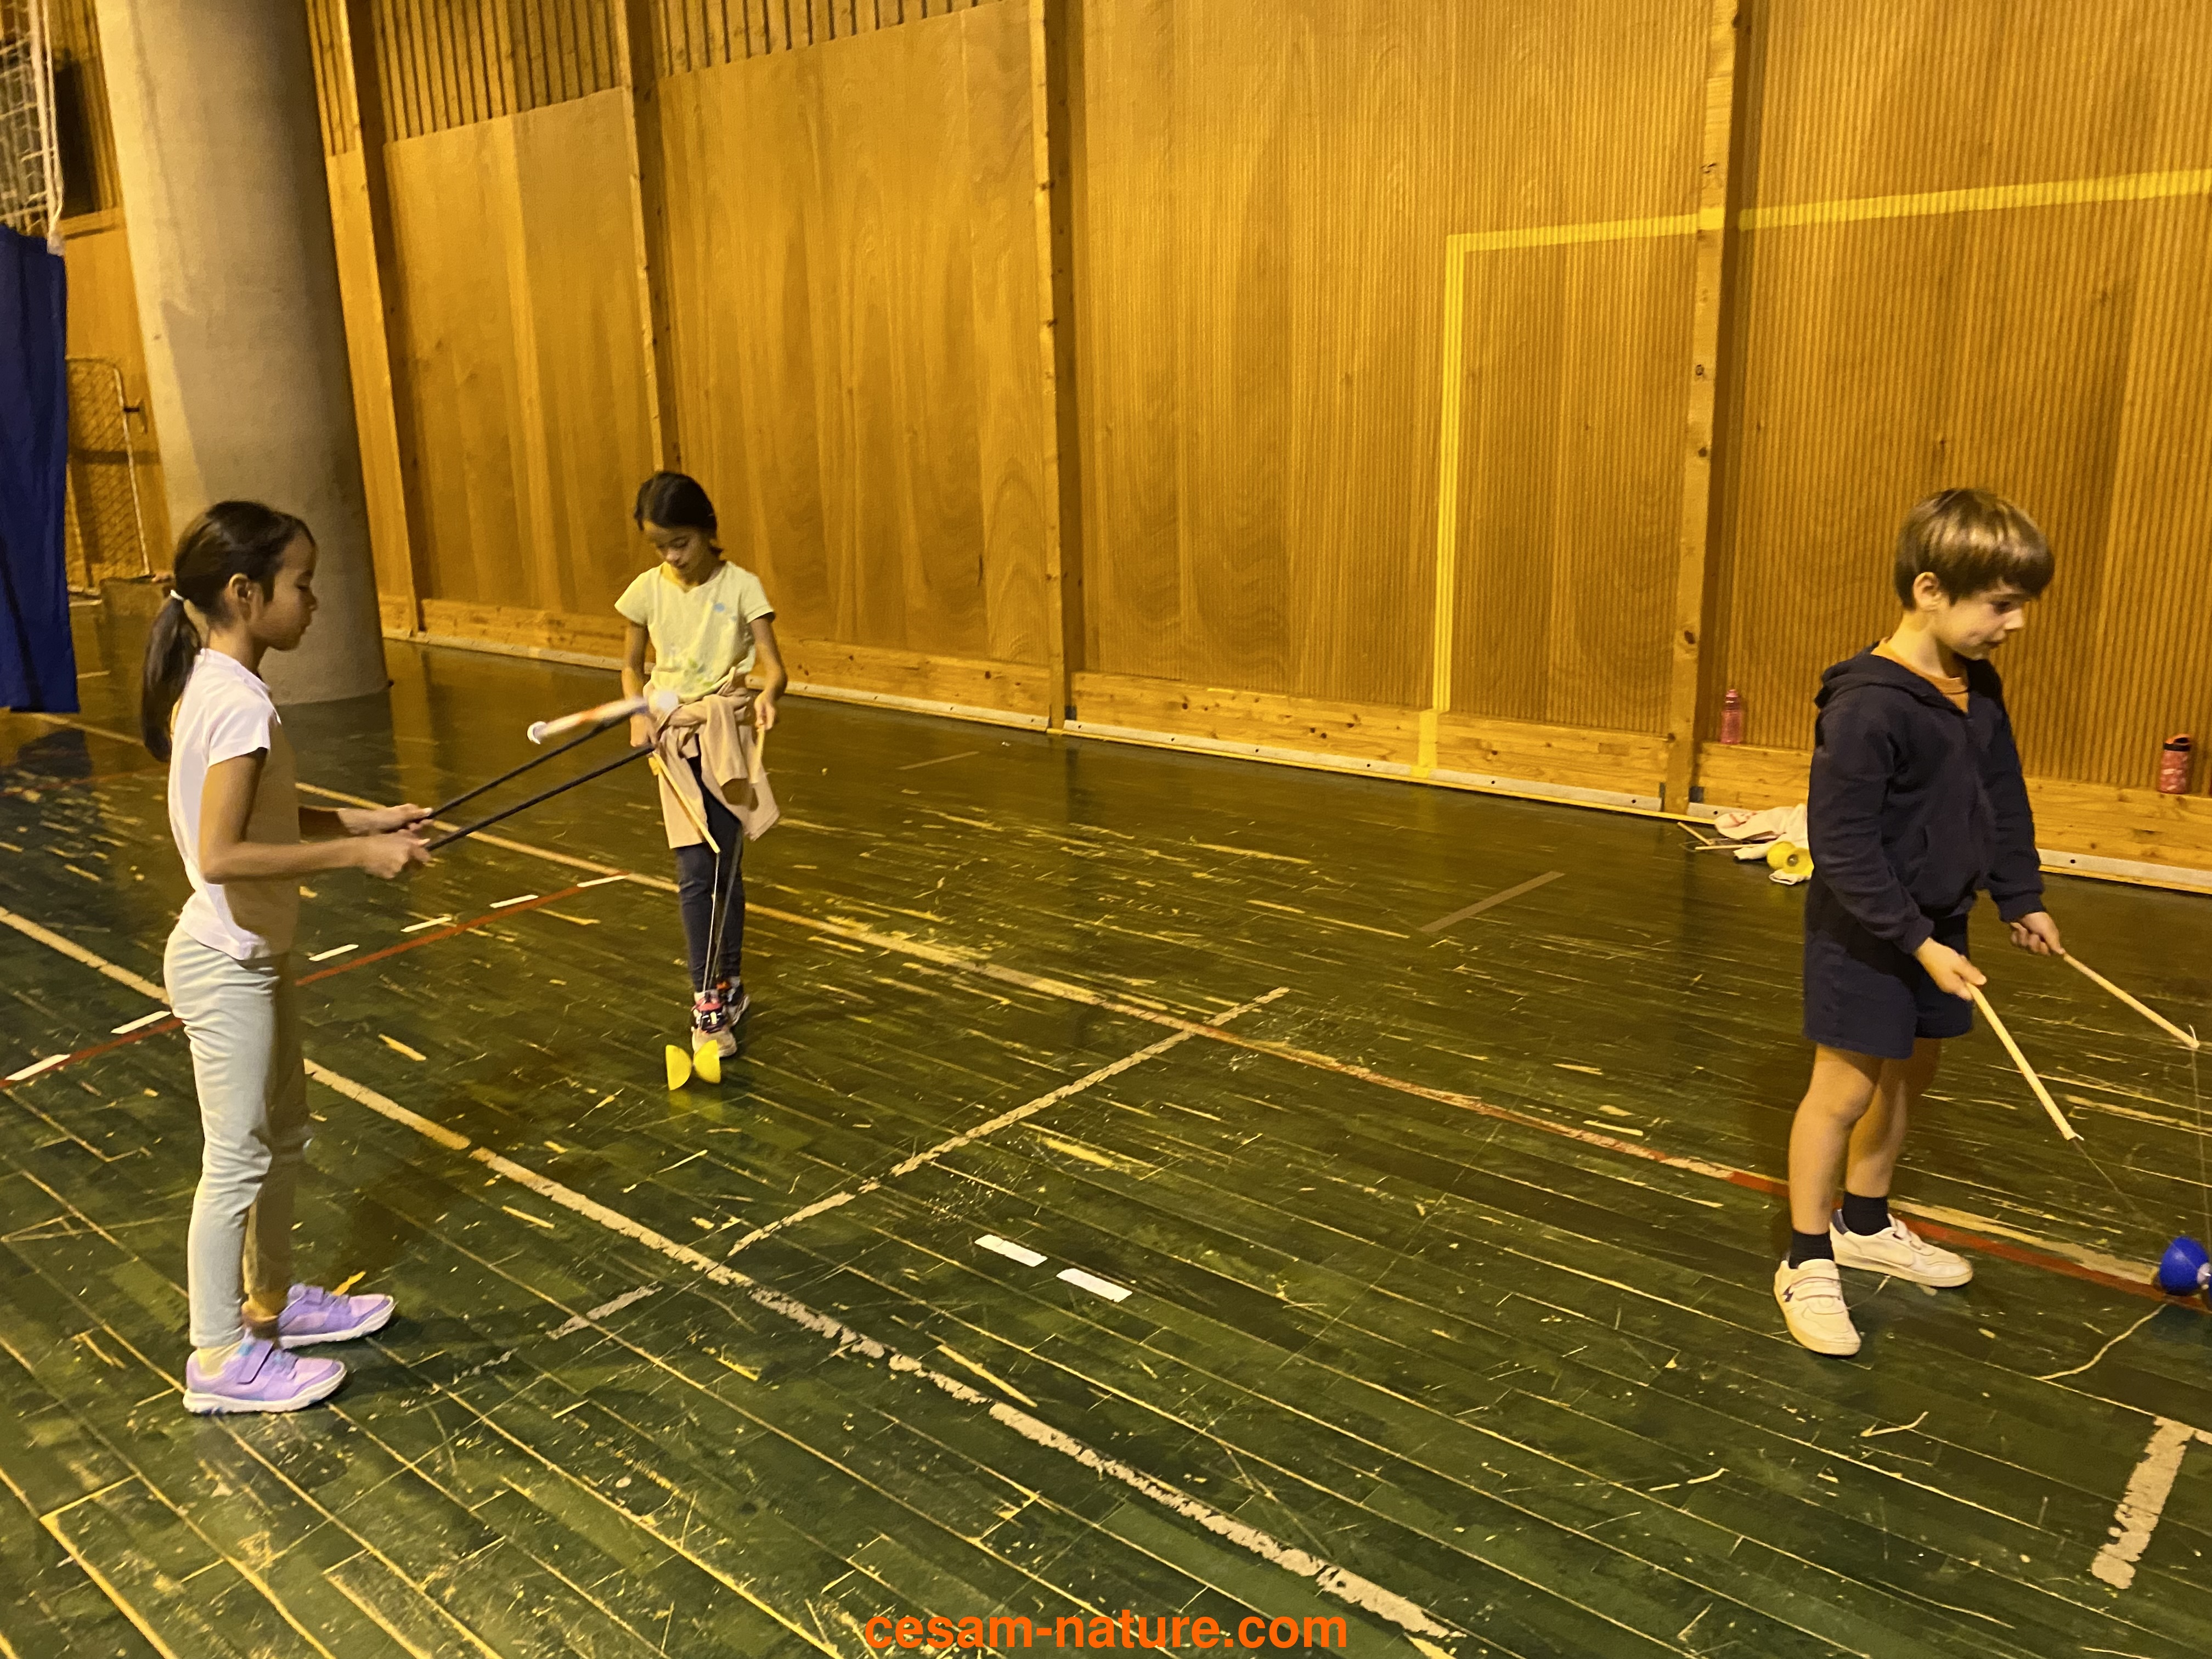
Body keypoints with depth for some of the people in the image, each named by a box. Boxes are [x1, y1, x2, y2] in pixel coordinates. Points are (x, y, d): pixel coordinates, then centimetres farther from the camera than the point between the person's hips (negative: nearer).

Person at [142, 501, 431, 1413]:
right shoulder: (240, 704, -25)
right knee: (237, 1160, 4)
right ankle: (220, 1360, 19)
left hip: (251, 955, 10)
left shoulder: (210, 684, 5)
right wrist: (356, 853, -23)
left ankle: (272, 1302, 39)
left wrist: (360, 819, 5)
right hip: (228, 967, -10)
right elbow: (221, 853, -29)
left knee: (283, 1135, 22)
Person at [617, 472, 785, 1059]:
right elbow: (632, 666, 14)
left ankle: (725, 988, 11)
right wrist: (639, 714, -6)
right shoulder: (648, 590, 4)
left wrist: (767, 694, -36)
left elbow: (774, 665, -13)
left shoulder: (741, 587, -6)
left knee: (725, 871, -1)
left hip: (728, 730, -2)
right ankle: (710, 999, 2)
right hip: (675, 739, 2)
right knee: (696, 874, -2)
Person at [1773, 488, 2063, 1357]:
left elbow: (2004, 798, 16)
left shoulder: (1980, 689, 2)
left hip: (1938, 924, 8)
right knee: (1845, 1087, -2)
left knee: (1909, 1072, 18)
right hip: (1864, 934, -8)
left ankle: (1865, 1223, 37)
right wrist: (1918, 943, -23)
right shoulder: (1868, 705, -24)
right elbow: (1843, 845, -24)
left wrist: (2021, 898, 14)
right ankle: (1808, 1263, 12)